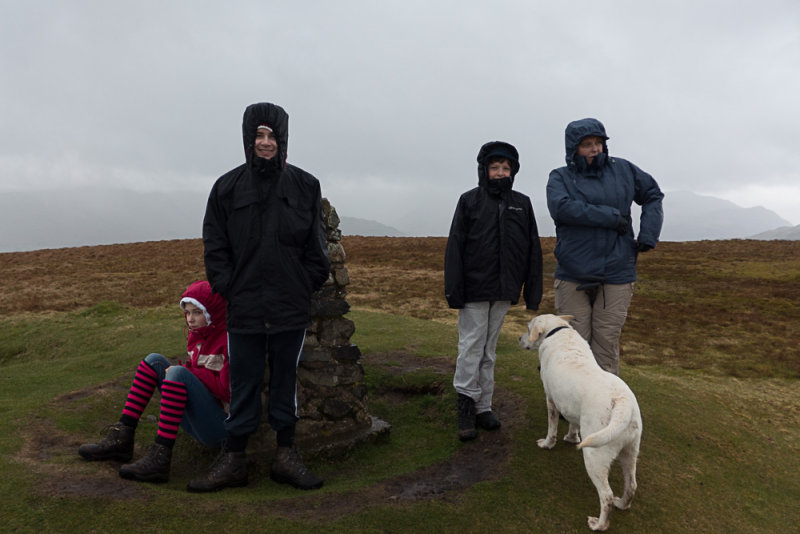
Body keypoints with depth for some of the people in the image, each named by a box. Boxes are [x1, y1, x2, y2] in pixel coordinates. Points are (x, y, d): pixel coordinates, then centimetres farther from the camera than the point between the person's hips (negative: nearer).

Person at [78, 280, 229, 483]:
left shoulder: (227, 339, -13)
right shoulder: (197, 335, 11)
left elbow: (227, 389, -21)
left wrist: (184, 370, -14)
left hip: (221, 427, -8)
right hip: (196, 423, 8)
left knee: (178, 372, -27)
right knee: (154, 361, 3)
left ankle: (160, 456, -28)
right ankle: (121, 438, -3)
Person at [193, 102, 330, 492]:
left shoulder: (305, 186, 4)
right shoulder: (227, 187, 4)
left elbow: (315, 245, 8)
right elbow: (215, 246, 6)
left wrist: (307, 286, 1)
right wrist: (227, 287, -2)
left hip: (291, 308, 0)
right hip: (243, 308, 0)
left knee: (286, 381, 11)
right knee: (243, 385, 8)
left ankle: (286, 455, 25)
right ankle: (233, 460, 23)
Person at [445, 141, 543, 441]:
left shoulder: (522, 204, 9)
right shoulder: (469, 201, 0)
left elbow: (533, 250, 9)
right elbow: (455, 247, -4)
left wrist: (533, 292, 4)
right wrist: (454, 289, -11)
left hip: (504, 291, 3)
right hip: (475, 288, -3)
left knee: (489, 349, 12)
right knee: (471, 346, -2)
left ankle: (483, 406, 20)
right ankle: (467, 403, 10)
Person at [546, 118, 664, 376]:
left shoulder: (622, 170, 11)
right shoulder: (560, 177, 3)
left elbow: (653, 195, 22)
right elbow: (561, 207, -18)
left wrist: (648, 235, 7)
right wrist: (611, 217, -16)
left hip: (616, 276, 2)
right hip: (572, 276, -1)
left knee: (607, 345, 5)